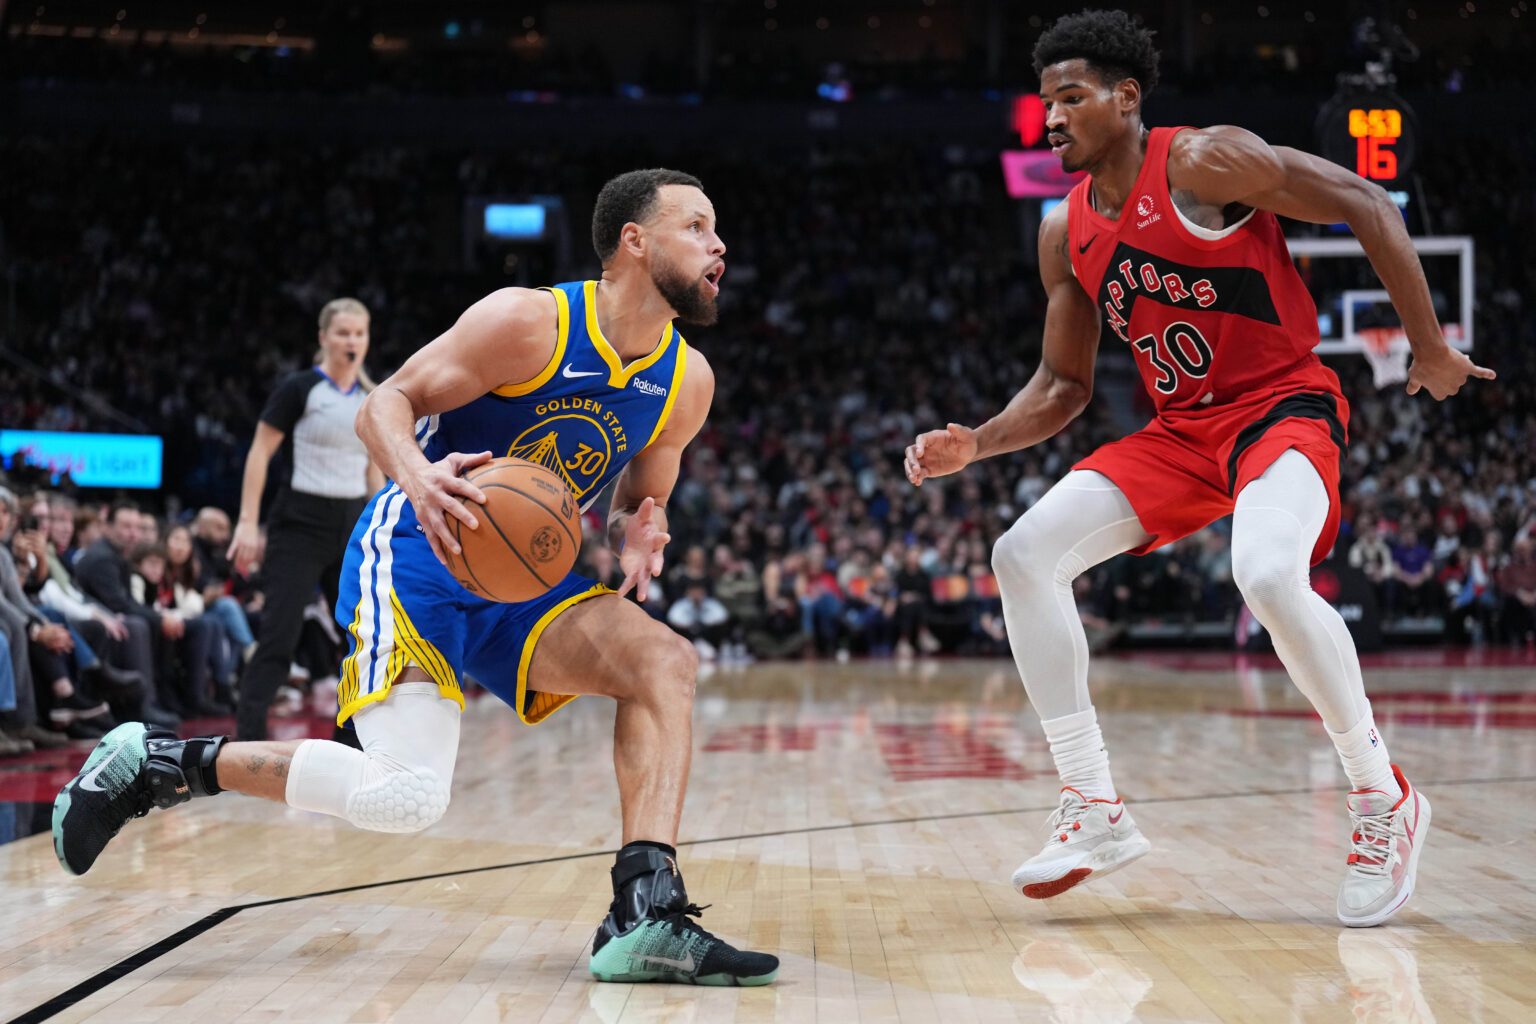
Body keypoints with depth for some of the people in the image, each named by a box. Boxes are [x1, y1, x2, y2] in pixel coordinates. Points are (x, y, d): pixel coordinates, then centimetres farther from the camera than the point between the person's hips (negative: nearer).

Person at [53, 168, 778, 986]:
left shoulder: (687, 383, 2)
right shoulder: (529, 321, -15)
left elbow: (638, 504, 19)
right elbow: (385, 406, -11)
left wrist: (634, 541, -6)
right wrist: (418, 475, -33)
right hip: (415, 554, -7)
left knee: (666, 660, -16)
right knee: (407, 797, -22)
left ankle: (645, 916, -21)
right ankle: (158, 762, -4)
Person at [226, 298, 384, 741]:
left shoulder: (373, 400, 10)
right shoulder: (300, 388, -6)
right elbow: (259, 453, -7)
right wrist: (248, 521, -13)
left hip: (352, 527, 6)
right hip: (300, 524, -6)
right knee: (278, 637, -12)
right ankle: (247, 738, -11)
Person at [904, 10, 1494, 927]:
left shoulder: (1204, 163, -15)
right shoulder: (1066, 234, 6)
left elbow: (1367, 206, -14)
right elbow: (1064, 385, 14)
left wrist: (1430, 349, -12)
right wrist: (976, 445, -2)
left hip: (1286, 407, -7)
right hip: (1180, 431, 7)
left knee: (1269, 575, -36)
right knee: (1024, 554, -7)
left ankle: (1386, 800, -12)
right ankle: (1096, 812, -2)